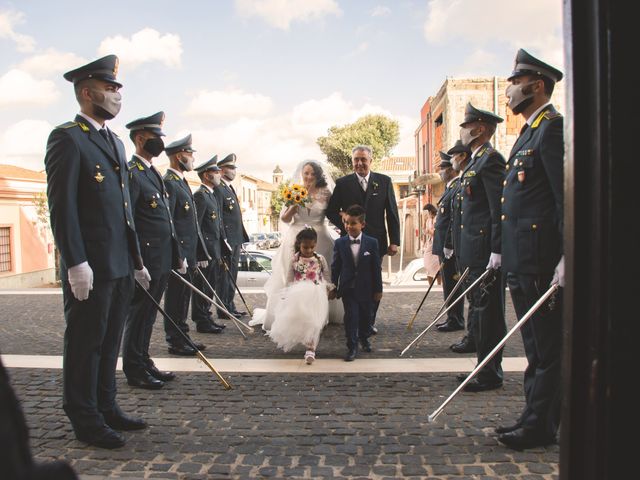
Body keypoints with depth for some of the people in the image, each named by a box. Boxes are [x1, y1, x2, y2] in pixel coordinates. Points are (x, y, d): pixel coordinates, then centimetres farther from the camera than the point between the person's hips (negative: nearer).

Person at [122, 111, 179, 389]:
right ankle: (134, 371, 15)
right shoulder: (131, 173, -13)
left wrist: (175, 256, 19)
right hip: (146, 260, -9)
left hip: (162, 261, 9)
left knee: (148, 315, 16)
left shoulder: (153, 173, 17)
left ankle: (144, 363, 27)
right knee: (138, 314, 3)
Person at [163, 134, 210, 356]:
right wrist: (178, 256, -22)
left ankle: (182, 336, 25)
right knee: (175, 297, 1)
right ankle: (175, 341, 10)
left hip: (189, 253, 9)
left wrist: (200, 252, 18)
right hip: (178, 253, -9)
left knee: (183, 296, 15)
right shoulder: (168, 183, -14)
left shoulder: (182, 183, 18)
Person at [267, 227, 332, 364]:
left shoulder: (320, 259, 1)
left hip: (316, 295, 0)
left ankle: (310, 349, 6)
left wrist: (330, 289, 0)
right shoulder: (294, 260, 0)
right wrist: (288, 294, 0)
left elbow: (327, 276, 7)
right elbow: (290, 280, 4)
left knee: (314, 322, -3)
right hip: (298, 295, 1)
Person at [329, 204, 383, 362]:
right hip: (348, 288, -1)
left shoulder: (372, 243, -5)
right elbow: (335, 267, 2)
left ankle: (364, 338, 42)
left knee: (365, 316, 16)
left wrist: (378, 289, 0)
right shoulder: (339, 243, -4)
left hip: (366, 288, 1)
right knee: (351, 317, -6)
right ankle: (352, 347, 6)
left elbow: (376, 268, -1)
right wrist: (333, 288, 2)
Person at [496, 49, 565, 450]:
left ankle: (540, 427, 9)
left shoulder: (553, 127, -10)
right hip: (522, 260, 10)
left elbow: (568, 197, -18)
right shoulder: (530, 131, 21)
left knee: (548, 348, 0)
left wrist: (567, 259, -22)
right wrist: (503, 251, 20)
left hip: (543, 260, -10)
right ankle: (535, 419, 25)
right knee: (536, 346, 15)